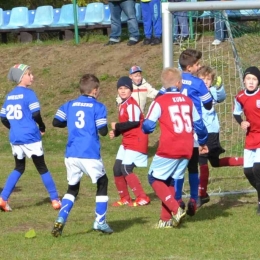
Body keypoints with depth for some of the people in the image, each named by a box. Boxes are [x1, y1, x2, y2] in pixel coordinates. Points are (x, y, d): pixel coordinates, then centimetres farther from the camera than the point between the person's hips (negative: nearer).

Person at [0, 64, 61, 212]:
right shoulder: (29, 93, -10)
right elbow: (36, 114, -17)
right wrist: (42, 127, 0)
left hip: (15, 138, 6)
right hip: (30, 137, -6)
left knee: (19, 168, 18)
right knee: (42, 168, 6)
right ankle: (55, 200, 11)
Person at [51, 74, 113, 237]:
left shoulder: (69, 105, 9)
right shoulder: (98, 107, -3)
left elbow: (56, 122, 8)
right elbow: (103, 131, -8)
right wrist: (105, 126, 14)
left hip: (71, 155, 4)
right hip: (90, 155, -4)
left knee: (72, 188, 18)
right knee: (102, 184, 17)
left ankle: (61, 219, -2)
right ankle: (100, 222, 12)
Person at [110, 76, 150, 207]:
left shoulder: (131, 104, -16)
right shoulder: (122, 106, 14)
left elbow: (134, 122, -27)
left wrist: (117, 126, -19)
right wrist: (115, 132, 2)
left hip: (137, 141, -10)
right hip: (127, 142, 10)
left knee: (126, 169, -16)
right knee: (117, 169, 9)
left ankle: (142, 198, -9)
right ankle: (125, 198, 20)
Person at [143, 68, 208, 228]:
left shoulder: (159, 102, -6)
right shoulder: (187, 101, 9)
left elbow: (148, 126, -7)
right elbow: (199, 124, 18)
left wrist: (145, 129, 18)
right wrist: (203, 142, 34)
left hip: (169, 150, -5)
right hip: (186, 150, 5)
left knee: (155, 179, 7)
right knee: (170, 182, 15)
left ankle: (176, 209, -11)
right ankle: (166, 219, 10)